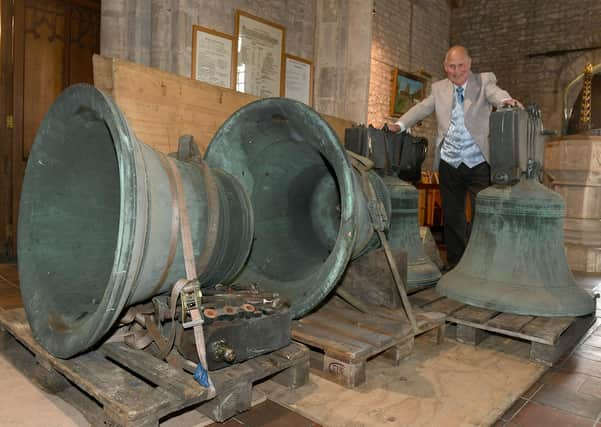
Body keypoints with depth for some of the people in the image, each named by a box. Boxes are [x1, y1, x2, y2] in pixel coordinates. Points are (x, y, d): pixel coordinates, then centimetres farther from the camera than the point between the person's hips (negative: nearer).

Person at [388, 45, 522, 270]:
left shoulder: (484, 81, 3)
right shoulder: (439, 88, 12)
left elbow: (495, 93, -15)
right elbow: (421, 108, 8)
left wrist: (505, 100, -39)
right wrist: (399, 125, -8)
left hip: (478, 163, -3)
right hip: (449, 164, 3)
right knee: (451, 215, 11)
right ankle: (454, 260, 25)